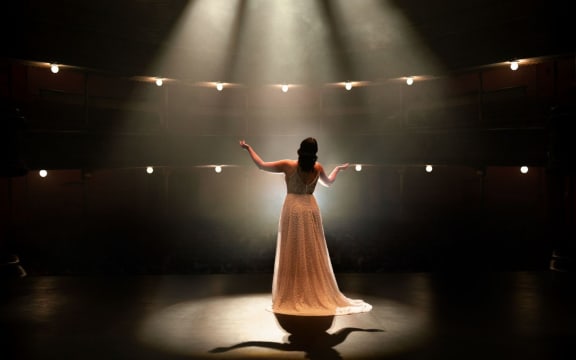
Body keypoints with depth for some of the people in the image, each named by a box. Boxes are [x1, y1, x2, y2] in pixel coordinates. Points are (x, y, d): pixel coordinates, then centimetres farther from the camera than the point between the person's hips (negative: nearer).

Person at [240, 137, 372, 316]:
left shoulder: (289, 166, -9)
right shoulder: (317, 168, 0)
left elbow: (261, 165, -3)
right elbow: (328, 182, 20)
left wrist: (248, 148, 10)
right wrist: (338, 168, 37)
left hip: (292, 210, -2)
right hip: (310, 210, 2)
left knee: (292, 255, 4)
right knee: (313, 255, 8)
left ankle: (292, 297, 8)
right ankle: (318, 295, 13)